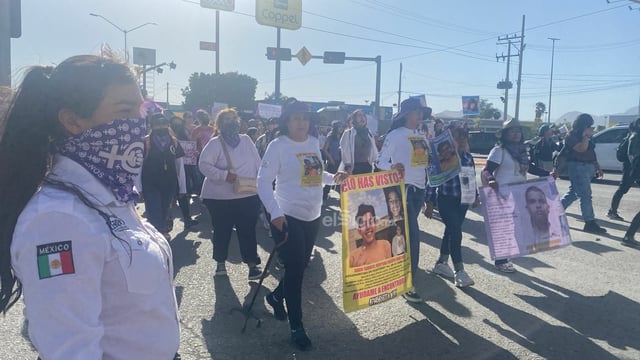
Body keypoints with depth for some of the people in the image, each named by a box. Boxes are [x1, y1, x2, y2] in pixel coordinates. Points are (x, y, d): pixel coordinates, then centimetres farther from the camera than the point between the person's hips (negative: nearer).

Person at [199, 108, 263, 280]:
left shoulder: (246, 140, 7)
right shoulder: (215, 143, -6)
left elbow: (257, 164, 12)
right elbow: (204, 165, -14)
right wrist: (224, 175, -23)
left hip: (248, 196, 3)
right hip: (220, 197, -2)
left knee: (248, 231, 5)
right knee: (222, 231, 11)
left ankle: (252, 264, 14)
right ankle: (221, 262, 29)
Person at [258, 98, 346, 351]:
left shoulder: (314, 142, 5)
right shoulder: (278, 145, -12)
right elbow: (263, 182, -14)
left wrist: (334, 178, 0)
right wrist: (275, 212, -24)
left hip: (313, 215, 6)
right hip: (287, 216, -6)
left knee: (301, 266, 17)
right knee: (294, 269, -2)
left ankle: (276, 296, 45)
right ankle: (296, 327, 14)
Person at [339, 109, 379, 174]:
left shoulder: (369, 134, 16)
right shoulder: (348, 133, 0)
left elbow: (373, 150, 17)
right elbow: (345, 151, -7)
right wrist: (348, 166, -14)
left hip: (366, 167, 5)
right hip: (354, 167, -5)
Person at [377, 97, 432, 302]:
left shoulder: (422, 136, 12)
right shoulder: (395, 135, -7)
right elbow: (380, 161, -9)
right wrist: (392, 167, -28)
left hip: (419, 188, 7)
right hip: (402, 188, -7)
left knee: (406, 232, 14)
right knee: (413, 234, -11)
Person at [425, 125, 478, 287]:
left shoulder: (468, 158, 7)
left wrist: (475, 196, 15)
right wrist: (429, 202, -9)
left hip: (462, 200, 6)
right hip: (446, 200, -6)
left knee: (451, 231, 14)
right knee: (456, 233, -12)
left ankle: (441, 263, 28)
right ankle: (459, 271, -8)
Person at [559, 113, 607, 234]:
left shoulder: (585, 137, 17)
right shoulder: (572, 137, -10)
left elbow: (591, 153, 22)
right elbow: (581, 149, -25)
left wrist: (597, 166, 20)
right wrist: (586, 136, -17)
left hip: (587, 168, 9)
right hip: (578, 168, -9)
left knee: (573, 193, 14)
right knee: (585, 196, -9)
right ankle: (590, 223, -7)